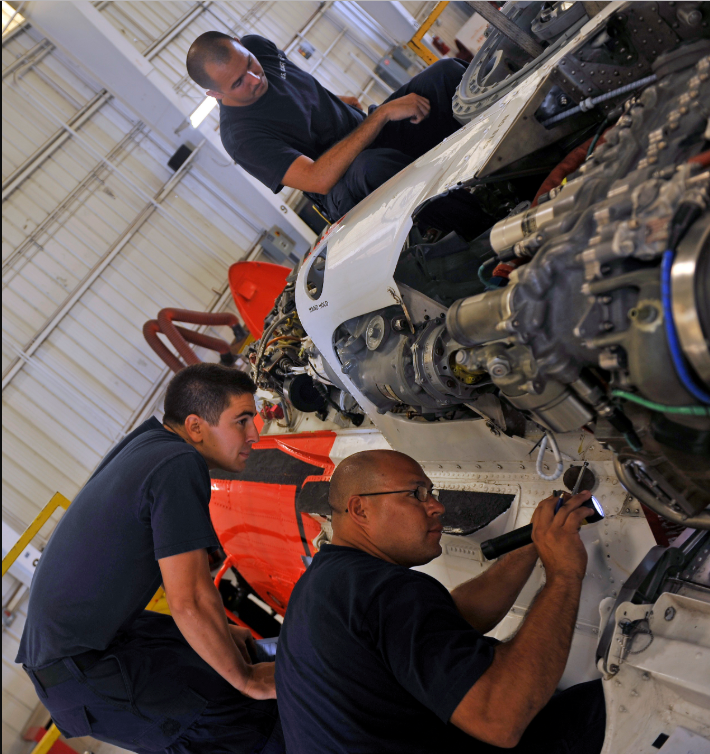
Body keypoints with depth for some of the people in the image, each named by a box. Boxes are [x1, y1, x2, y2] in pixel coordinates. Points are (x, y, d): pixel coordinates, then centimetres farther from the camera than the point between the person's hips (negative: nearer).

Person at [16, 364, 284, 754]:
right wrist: (248, 680, -11)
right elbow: (189, 600, -25)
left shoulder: (148, 438, 5)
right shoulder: (180, 464, -23)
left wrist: (219, 629, 14)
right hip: (85, 670, -9)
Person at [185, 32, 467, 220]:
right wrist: (382, 114, -33)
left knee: (447, 72, -11)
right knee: (374, 166, -45)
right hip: (345, 191, -7)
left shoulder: (253, 47, -1)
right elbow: (318, 179, -34)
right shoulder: (240, 137, -23)